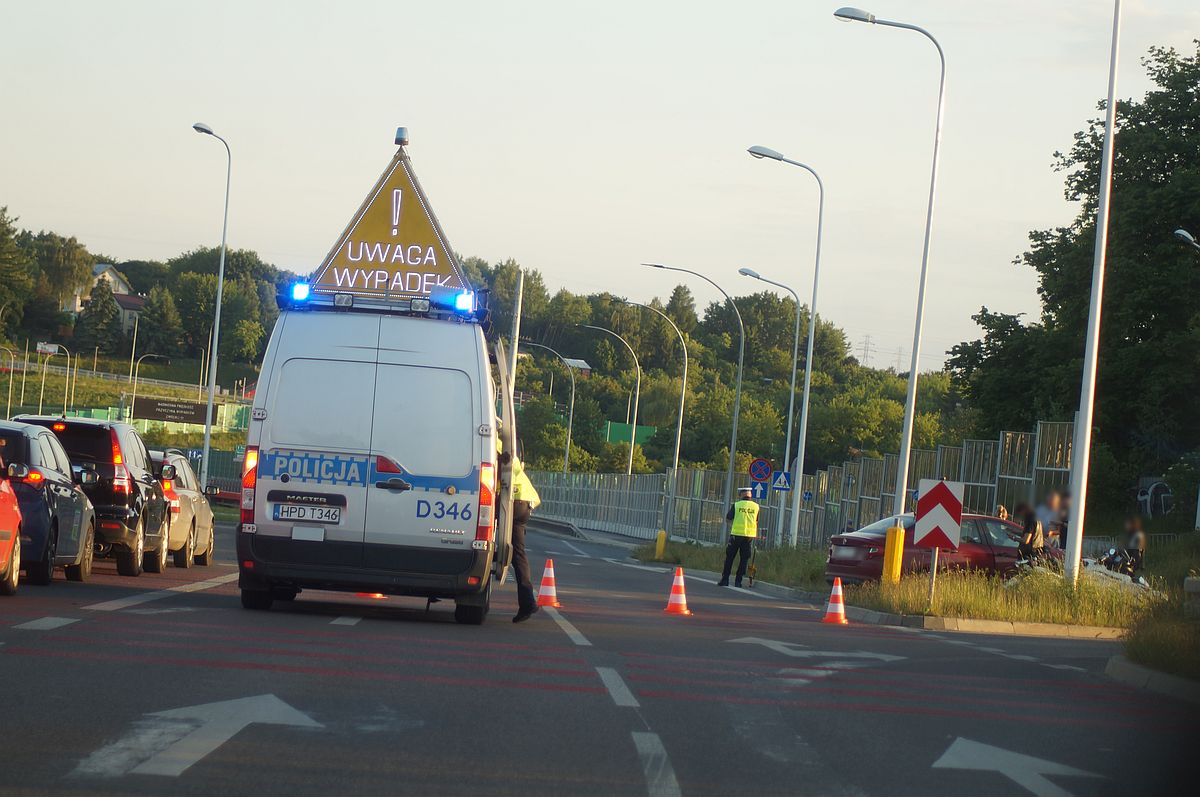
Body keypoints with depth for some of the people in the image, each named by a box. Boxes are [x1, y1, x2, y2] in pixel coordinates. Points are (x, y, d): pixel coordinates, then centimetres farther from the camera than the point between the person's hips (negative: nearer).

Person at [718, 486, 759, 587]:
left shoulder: (736, 505, -3)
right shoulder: (755, 506, 3)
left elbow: (728, 518, 4)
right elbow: (756, 522, 10)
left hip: (736, 534, -1)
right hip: (749, 535, 1)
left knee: (729, 557, 8)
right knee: (744, 559, 8)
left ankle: (725, 579, 6)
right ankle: (738, 581, 6)